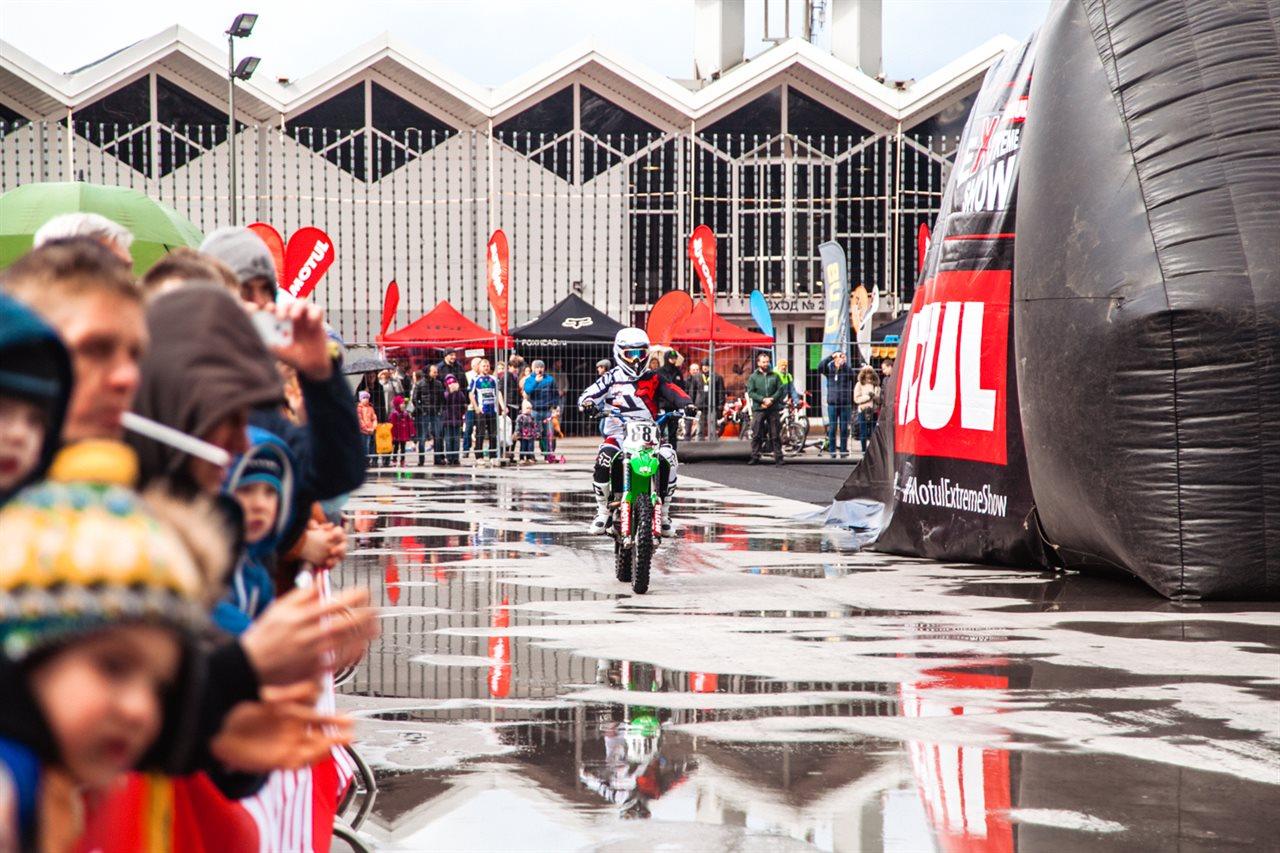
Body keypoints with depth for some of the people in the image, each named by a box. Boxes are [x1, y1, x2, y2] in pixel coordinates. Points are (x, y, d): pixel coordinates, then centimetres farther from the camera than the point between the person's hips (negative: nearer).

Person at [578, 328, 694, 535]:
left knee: (668, 459, -26)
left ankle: (664, 512, -7)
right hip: (618, 434, -1)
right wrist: (587, 403, -24)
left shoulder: (653, 379, 12)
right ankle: (602, 511, -12)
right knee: (604, 459, -32)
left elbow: (672, 391, -3)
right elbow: (589, 394, 0)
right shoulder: (611, 378, 9)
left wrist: (685, 403, -24)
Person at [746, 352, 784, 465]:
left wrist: (771, 399, -11)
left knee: (775, 434, 2)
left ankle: (778, 457, 5)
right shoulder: (753, 377, 6)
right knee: (756, 435, -2)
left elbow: (780, 390, 6)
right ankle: (755, 457, 3)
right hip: (758, 409, -1)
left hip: (773, 408, 1)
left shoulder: (774, 376, 11)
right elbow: (750, 392, -1)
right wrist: (763, 400, -14)